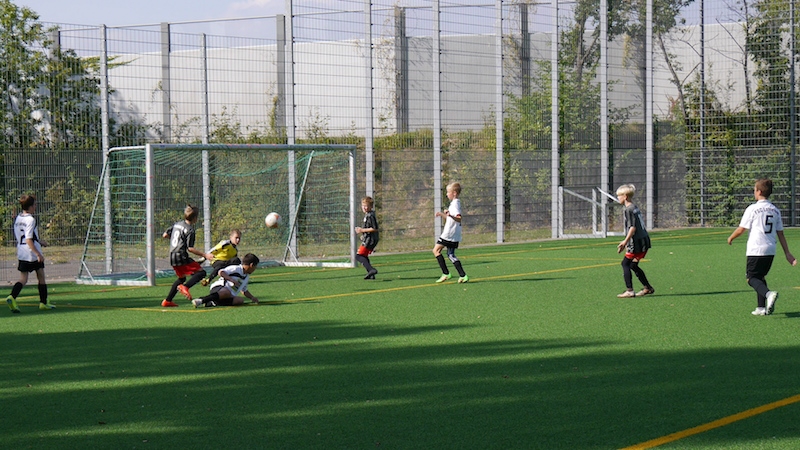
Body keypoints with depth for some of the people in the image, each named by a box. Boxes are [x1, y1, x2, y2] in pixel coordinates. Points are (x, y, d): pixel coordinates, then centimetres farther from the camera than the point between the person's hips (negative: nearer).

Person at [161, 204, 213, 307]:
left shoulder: (177, 224, 13)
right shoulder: (190, 230, -10)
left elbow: (165, 235, 16)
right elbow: (190, 248, -15)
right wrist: (205, 255, -15)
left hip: (172, 258, 9)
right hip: (181, 257, -9)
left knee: (182, 278, 26)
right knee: (201, 272, -8)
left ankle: (167, 301, 23)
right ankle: (185, 287, -29)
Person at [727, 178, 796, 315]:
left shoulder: (752, 209, -8)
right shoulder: (775, 210, 9)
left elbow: (741, 229, -6)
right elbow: (780, 234, 12)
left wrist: (730, 238, 14)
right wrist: (787, 253, 16)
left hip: (756, 250, -6)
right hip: (770, 250, 6)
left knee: (751, 278, -1)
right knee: (760, 277, 18)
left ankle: (768, 294, -28)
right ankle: (761, 307, 12)